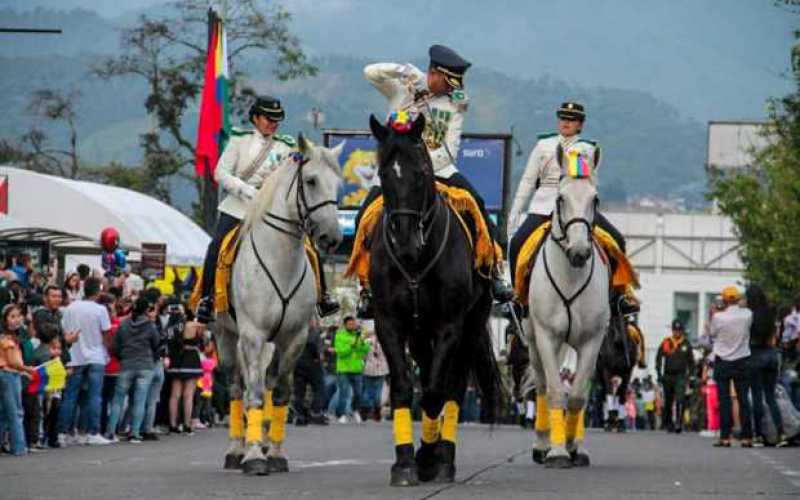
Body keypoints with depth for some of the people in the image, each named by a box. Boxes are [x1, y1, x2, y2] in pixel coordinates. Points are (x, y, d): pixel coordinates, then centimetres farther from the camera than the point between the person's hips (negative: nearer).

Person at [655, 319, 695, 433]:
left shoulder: (686, 344, 6)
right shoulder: (666, 343, 4)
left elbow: (691, 361, 13)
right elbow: (658, 359, 9)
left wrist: (688, 374, 2)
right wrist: (659, 374, 1)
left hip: (681, 376, -2)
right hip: (667, 376, 2)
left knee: (680, 400, -19)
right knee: (668, 402, 9)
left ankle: (679, 423, -24)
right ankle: (668, 424, 22)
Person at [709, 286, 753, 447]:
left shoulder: (719, 317, -14)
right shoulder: (747, 314, -7)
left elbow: (712, 335, 1)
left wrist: (712, 317, 13)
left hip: (723, 362, -2)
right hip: (743, 361, 2)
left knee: (724, 399, 1)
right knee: (743, 399, 4)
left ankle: (725, 437, -3)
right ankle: (747, 437, 1)